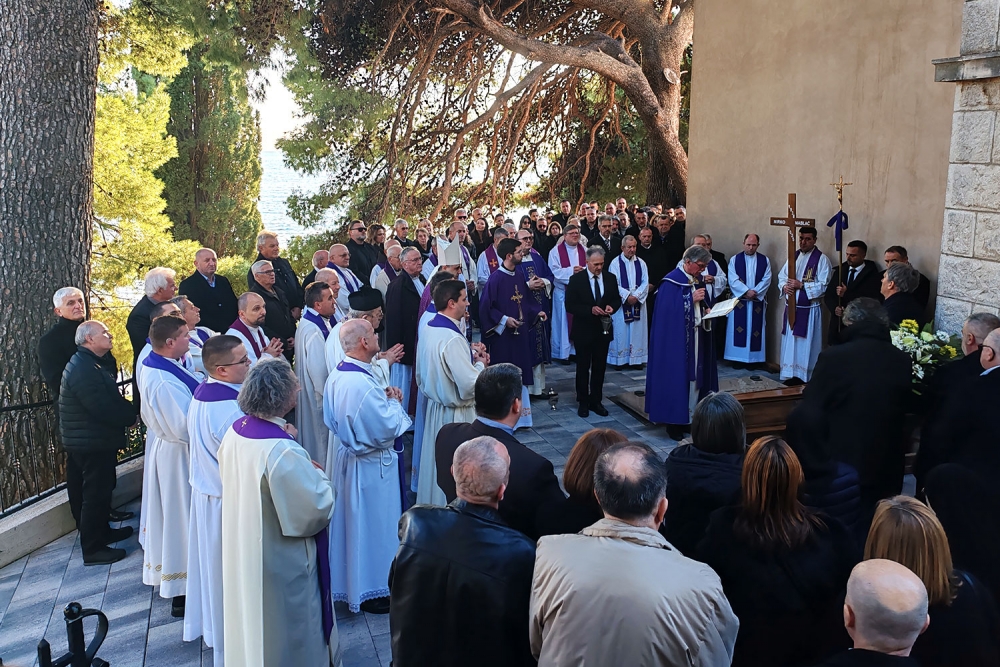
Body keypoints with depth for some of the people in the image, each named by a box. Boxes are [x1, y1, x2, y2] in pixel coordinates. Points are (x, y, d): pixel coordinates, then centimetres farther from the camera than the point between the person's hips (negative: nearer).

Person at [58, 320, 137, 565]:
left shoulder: (91, 363, 13)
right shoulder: (83, 369, -23)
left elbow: (111, 398, 13)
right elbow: (103, 407, -26)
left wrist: (128, 413, -4)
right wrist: (131, 418, -14)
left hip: (95, 441, 10)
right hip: (93, 443, -10)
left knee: (101, 489, 21)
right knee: (95, 494, -2)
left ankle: (101, 531, 36)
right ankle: (92, 549, 7)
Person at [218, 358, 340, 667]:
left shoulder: (235, 432, -8)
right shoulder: (283, 453, -33)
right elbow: (317, 509, -25)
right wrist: (318, 476, -8)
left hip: (242, 551, 8)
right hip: (282, 562, -8)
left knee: (254, 619, 28)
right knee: (290, 633, 15)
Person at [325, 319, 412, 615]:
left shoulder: (337, 374, -1)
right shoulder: (362, 383, -32)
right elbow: (388, 429, -27)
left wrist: (384, 397, -1)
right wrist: (393, 401, -10)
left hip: (346, 456, 10)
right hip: (370, 467, -9)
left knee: (351, 520, 23)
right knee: (372, 525, 7)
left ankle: (346, 582, 40)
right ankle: (371, 591, 24)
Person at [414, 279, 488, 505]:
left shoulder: (427, 329, 1)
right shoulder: (452, 339, -27)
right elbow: (470, 386, -28)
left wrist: (470, 356, 7)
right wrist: (480, 364, -10)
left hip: (434, 407, 9)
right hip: (456, 415, -9)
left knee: (437, 465, 22)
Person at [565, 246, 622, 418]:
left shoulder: (611, 278, 1)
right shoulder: (576, 279, -9)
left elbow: (617, 299, 10)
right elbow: (570, 305, -12)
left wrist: (612, 307, -13)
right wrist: (590, 310, -24)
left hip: (603, 330, 3)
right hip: (583, 330, -3)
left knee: (600, 367, 11)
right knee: (583, 367, 9)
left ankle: (596, 401, 23)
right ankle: (583, 402, 20)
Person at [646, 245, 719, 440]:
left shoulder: (698, 279, 11)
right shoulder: (671, 282, -13)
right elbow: (668, 310, -19)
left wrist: (707, 311, 1)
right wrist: (691, 299, -19)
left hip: (696, 337, 8)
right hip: (676, 339, -8)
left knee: (695, 376, 9)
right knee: (677, 377, -3)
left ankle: (691, 416, 17)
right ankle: (674, 421, 6)